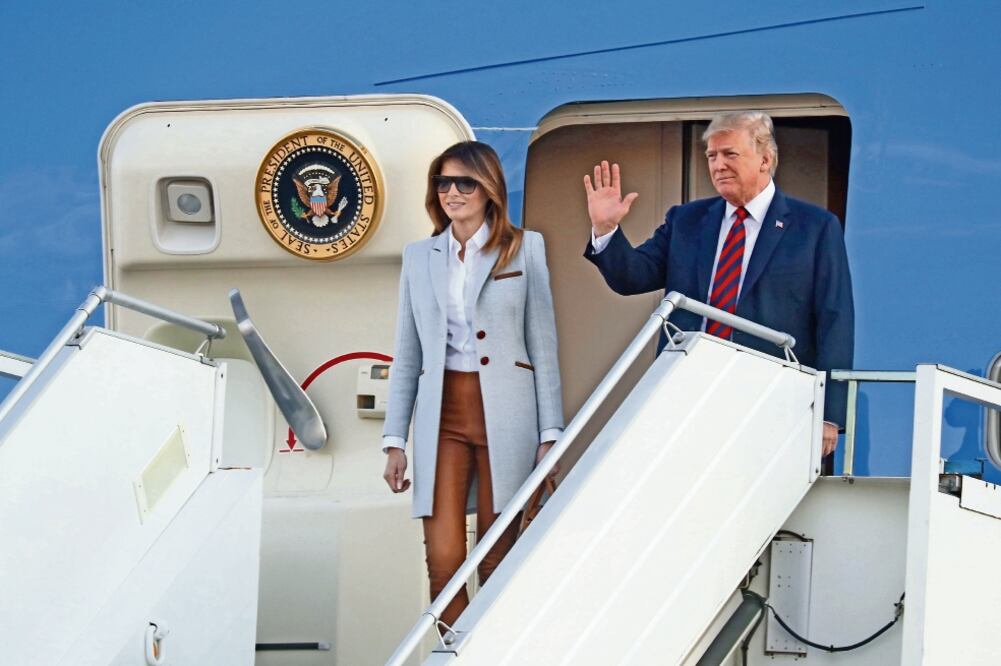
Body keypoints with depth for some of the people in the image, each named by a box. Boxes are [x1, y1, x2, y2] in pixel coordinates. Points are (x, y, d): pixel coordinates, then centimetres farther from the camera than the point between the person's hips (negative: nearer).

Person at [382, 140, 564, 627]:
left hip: (504, 413, -2)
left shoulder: (524, 248, 6)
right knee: (443, 562, -8)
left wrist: (549, 434, -2)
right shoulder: (419, 257, 13)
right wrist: (395, 440, 8)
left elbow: (543, 343, 4)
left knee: (497, 564, 0)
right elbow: (406, 354, 14)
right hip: (442, 414, 2)